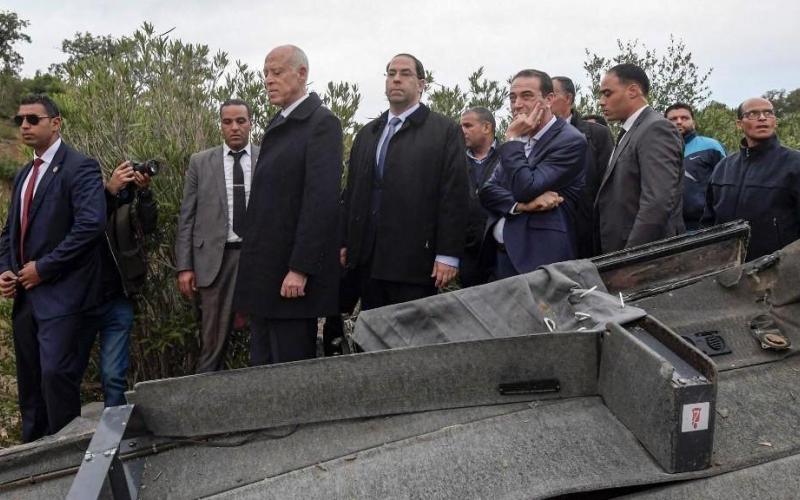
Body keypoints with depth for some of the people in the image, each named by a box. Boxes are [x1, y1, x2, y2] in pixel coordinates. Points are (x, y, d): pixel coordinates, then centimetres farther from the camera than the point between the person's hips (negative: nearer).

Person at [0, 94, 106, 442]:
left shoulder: (79, 168, -8)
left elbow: (91, 224, -21)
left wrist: (43, 268, -17)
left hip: (60, 293, -8)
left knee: (56, 373, -12)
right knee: (29, 379, 13)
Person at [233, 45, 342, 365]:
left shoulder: (321, 123, -10)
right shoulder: (278, 125, 17)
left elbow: (322, 200, -18)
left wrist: (300, 269, -21)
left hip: (293, 277, -9)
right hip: (264, 277, 9)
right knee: (262, 366, 14)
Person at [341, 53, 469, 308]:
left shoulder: (445, 131, 1)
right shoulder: (366, 134, 18)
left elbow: (454, 194, -6)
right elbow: (352, 192, 17)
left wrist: (448, 255, -11)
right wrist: (346, 243, 11)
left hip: (415, 259, -5)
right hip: (368, 259, 5)